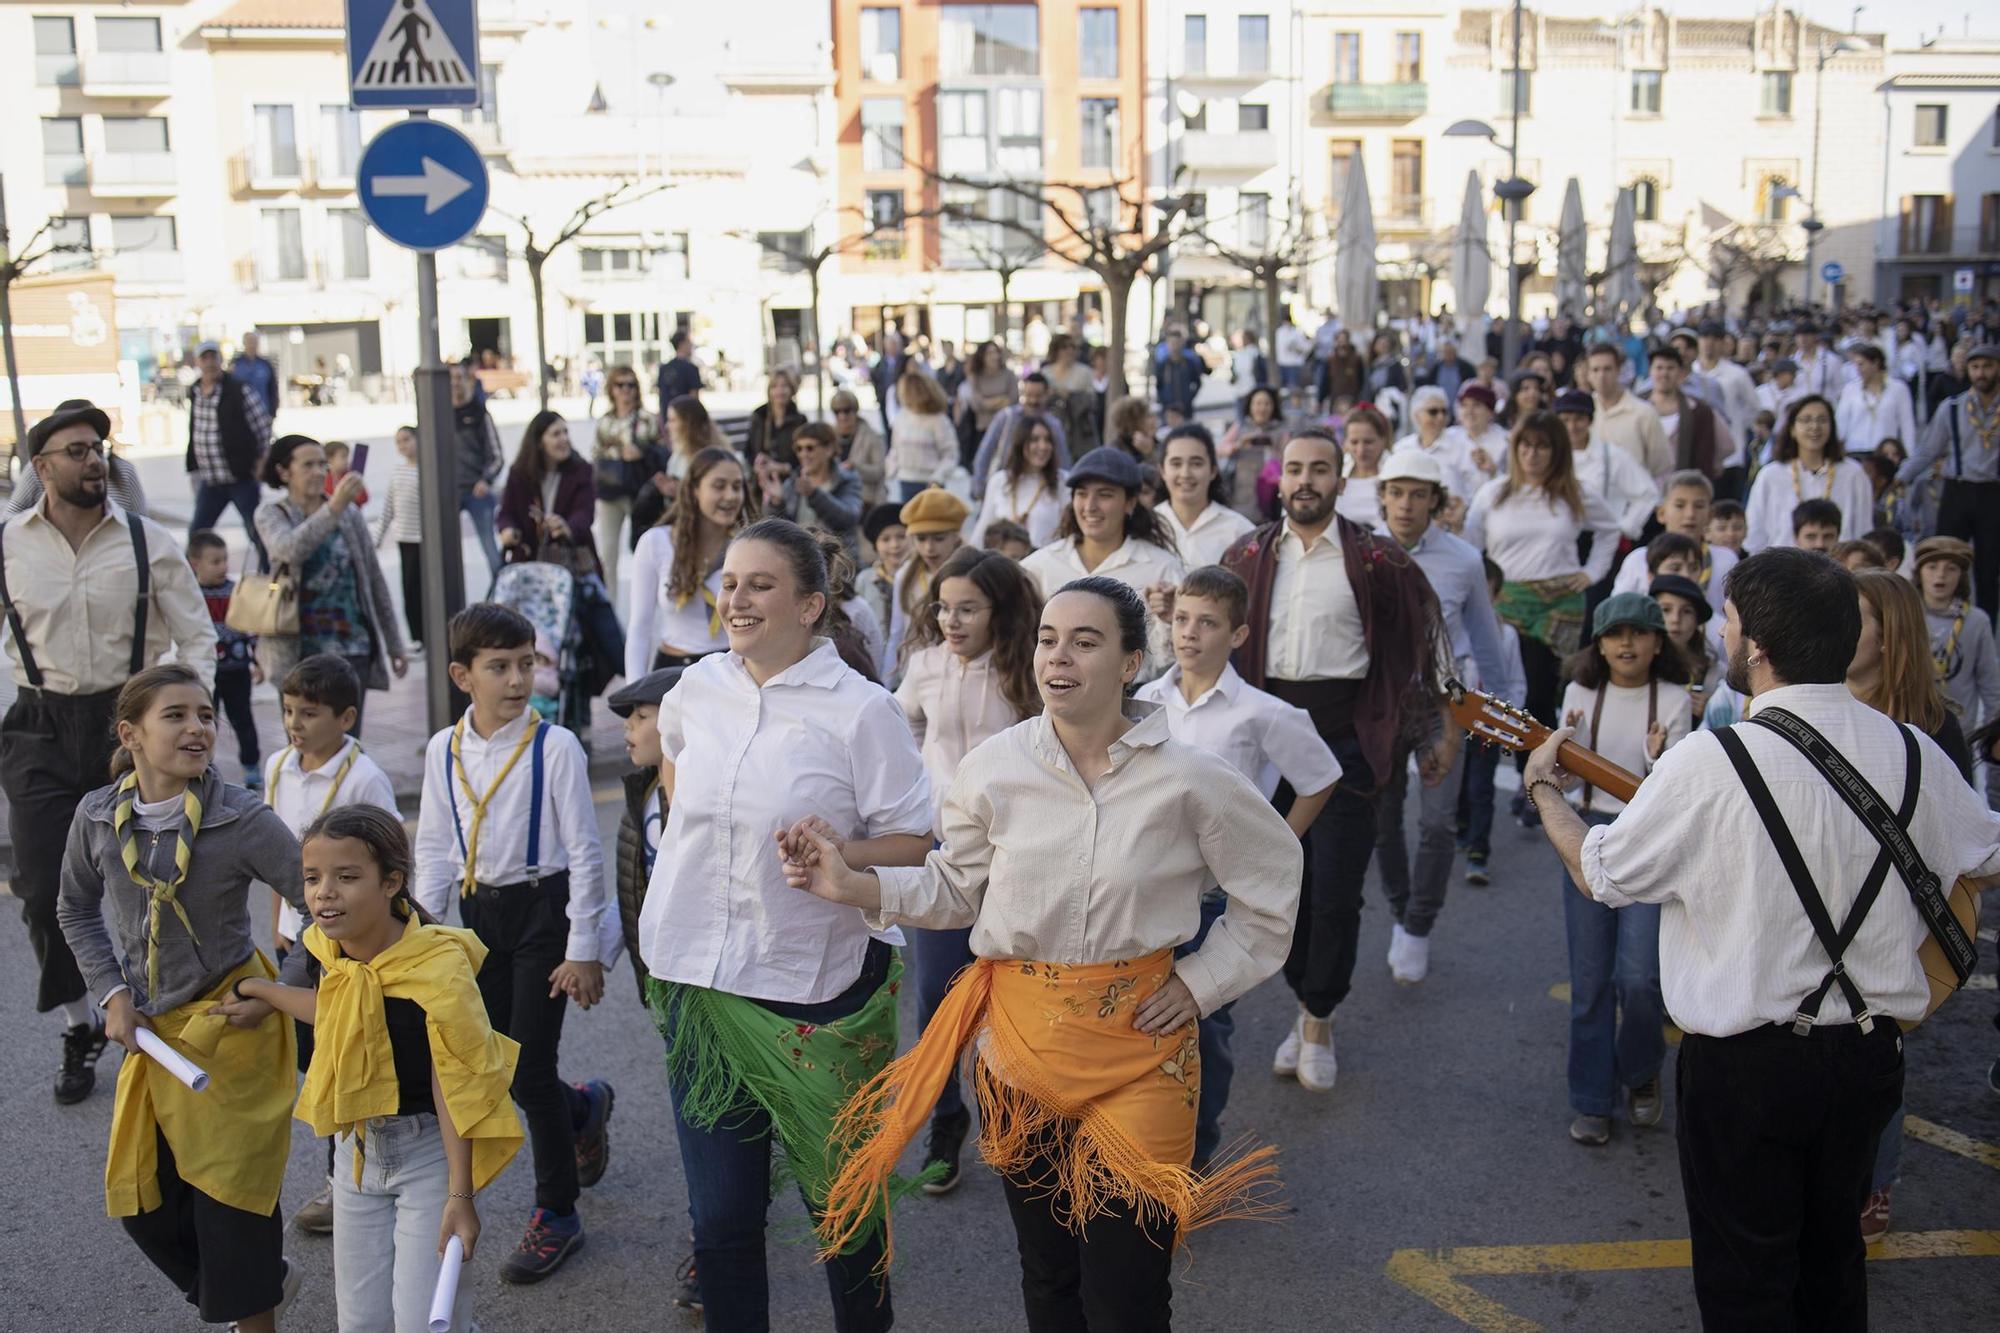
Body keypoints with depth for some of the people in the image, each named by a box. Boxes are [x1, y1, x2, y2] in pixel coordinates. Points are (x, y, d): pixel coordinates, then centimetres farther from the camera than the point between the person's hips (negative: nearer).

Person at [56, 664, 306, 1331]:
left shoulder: (241, 819, -18)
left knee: (228, 1192, 2)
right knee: (141, 1200, 12)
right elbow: (77, 912, 11)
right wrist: (112, 993, 0)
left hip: (230, 1022, -5)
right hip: (153, 1028, 5)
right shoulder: (98, 816, -5)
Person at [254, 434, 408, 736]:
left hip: (351, 647, 1)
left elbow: (374, 580, 13)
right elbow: (290, 550, -21)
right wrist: (333, 507, -32)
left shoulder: (350, 513, 8)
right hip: (298, 651, -1)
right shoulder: (271, 515, 3)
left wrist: (394, 644, 13)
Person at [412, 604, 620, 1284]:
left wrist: (582, 951, -11)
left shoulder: (553, 746, -13)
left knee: (530, 1068, -3)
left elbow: (584, 851, -11)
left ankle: (555, 1216, 18)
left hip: (543, 907, -5)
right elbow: (434, 848, 10)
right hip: (479, 913, 5)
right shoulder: (443, 750, 2)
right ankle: (584, 1107, 43)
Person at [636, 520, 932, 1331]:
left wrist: (833, 854, -27)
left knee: (841, 1199, 14)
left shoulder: (859, 709, -11)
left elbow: (914, 846, -10)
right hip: (699, 980, 4)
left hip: (816, 986, -4)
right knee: (720, 1217, 11)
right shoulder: (698, 688, 3)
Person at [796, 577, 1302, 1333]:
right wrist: (852, 885, -11)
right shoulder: (995, 768, -7)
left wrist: (1201, 981, -2)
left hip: (1137, 1045, -2)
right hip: (1019, 1040, 2)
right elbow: (955, 892, 3)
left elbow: (1272, 880, 4)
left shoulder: (1189, 780, -10)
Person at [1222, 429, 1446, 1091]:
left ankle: (1319, 1023, 15)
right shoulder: (1248, 556, 5)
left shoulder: (1373, 559, -4)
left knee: (1335, 891, -2)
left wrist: (1411, 718, 5)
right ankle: (1304, 1006, 27)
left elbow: (1417, 632, 6)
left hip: (1343, 737, -3)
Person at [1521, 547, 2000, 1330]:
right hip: (1869, 1053, 5)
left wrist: (1543, 787, 7)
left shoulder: (1709, 765, -23)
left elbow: (1600, 876, -10)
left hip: (1746, 1065, -5)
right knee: (1832, 1259, 25)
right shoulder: (1912, 754, -7)